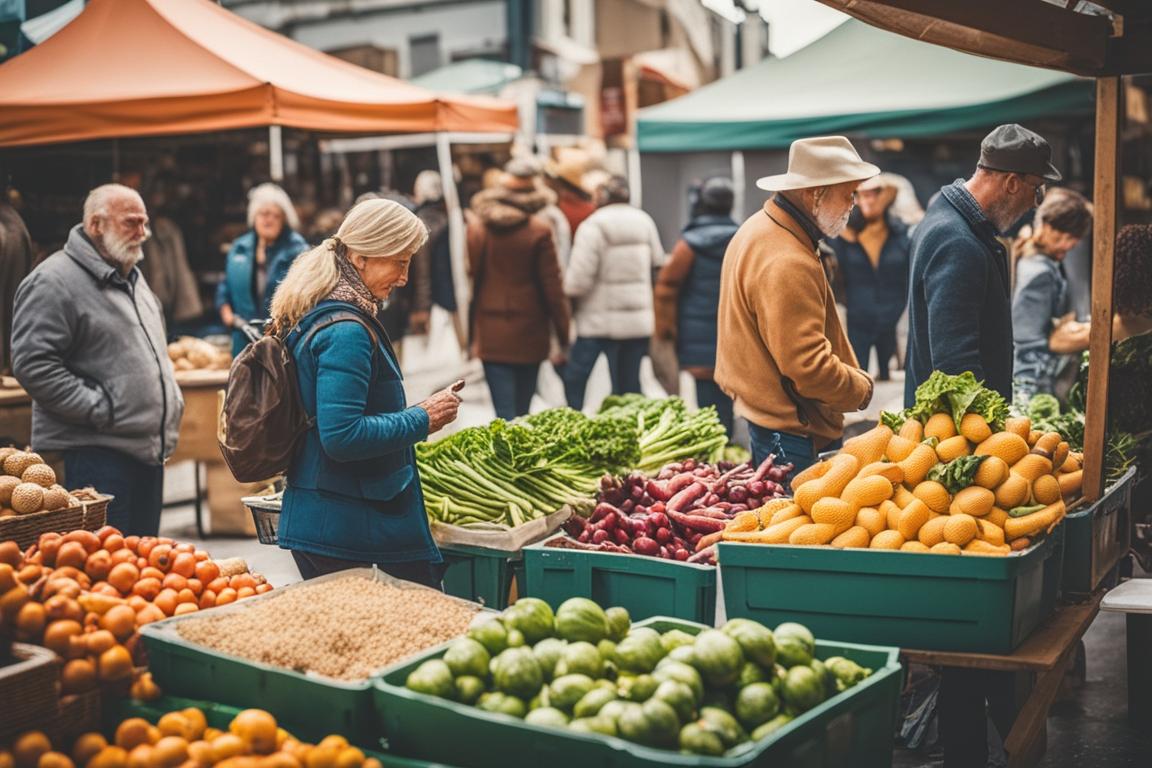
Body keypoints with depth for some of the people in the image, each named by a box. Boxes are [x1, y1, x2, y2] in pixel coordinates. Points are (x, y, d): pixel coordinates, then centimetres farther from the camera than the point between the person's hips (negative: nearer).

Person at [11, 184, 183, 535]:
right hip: (92, 454, -9)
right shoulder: (53, 281, -11)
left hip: (149, 450, 9)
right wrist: (101, 410, -19)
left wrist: (169, 401, 15)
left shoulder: (132, 278, 18)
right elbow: (33, 365, -19)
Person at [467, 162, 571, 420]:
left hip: (491, 336, 1)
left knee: (504, 412, 0)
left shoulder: (477, 227, 1)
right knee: (522, 410, 14)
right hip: (529, 335, -1)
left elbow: (473, 278, 7)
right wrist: (563, 340, -1)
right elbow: (552, 288, -8)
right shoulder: (539, 231, -8)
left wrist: (472, 336, 15)